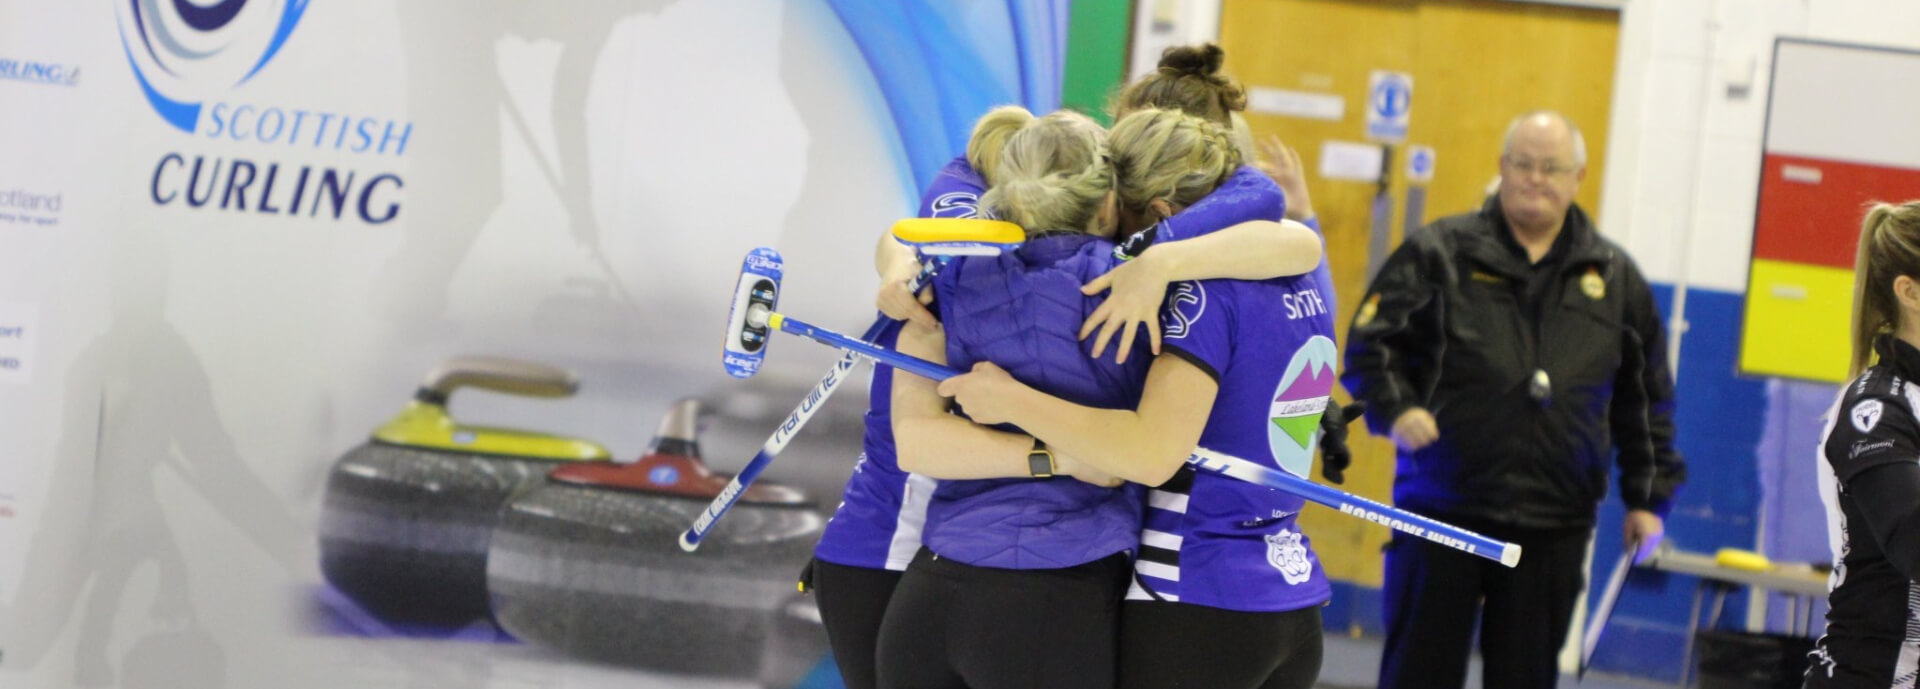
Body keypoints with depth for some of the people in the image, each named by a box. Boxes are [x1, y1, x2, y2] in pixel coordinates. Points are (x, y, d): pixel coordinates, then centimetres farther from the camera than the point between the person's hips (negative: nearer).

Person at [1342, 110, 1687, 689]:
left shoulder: (1614, 277, 11)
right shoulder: (1440, 251, 1)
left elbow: (1645, 400, 16)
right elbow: (1370, 342, 0)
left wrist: (1648, 495, 11)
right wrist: (1394, 407, -18)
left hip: (1554, 527, 2)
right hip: (1443, 506, -2)